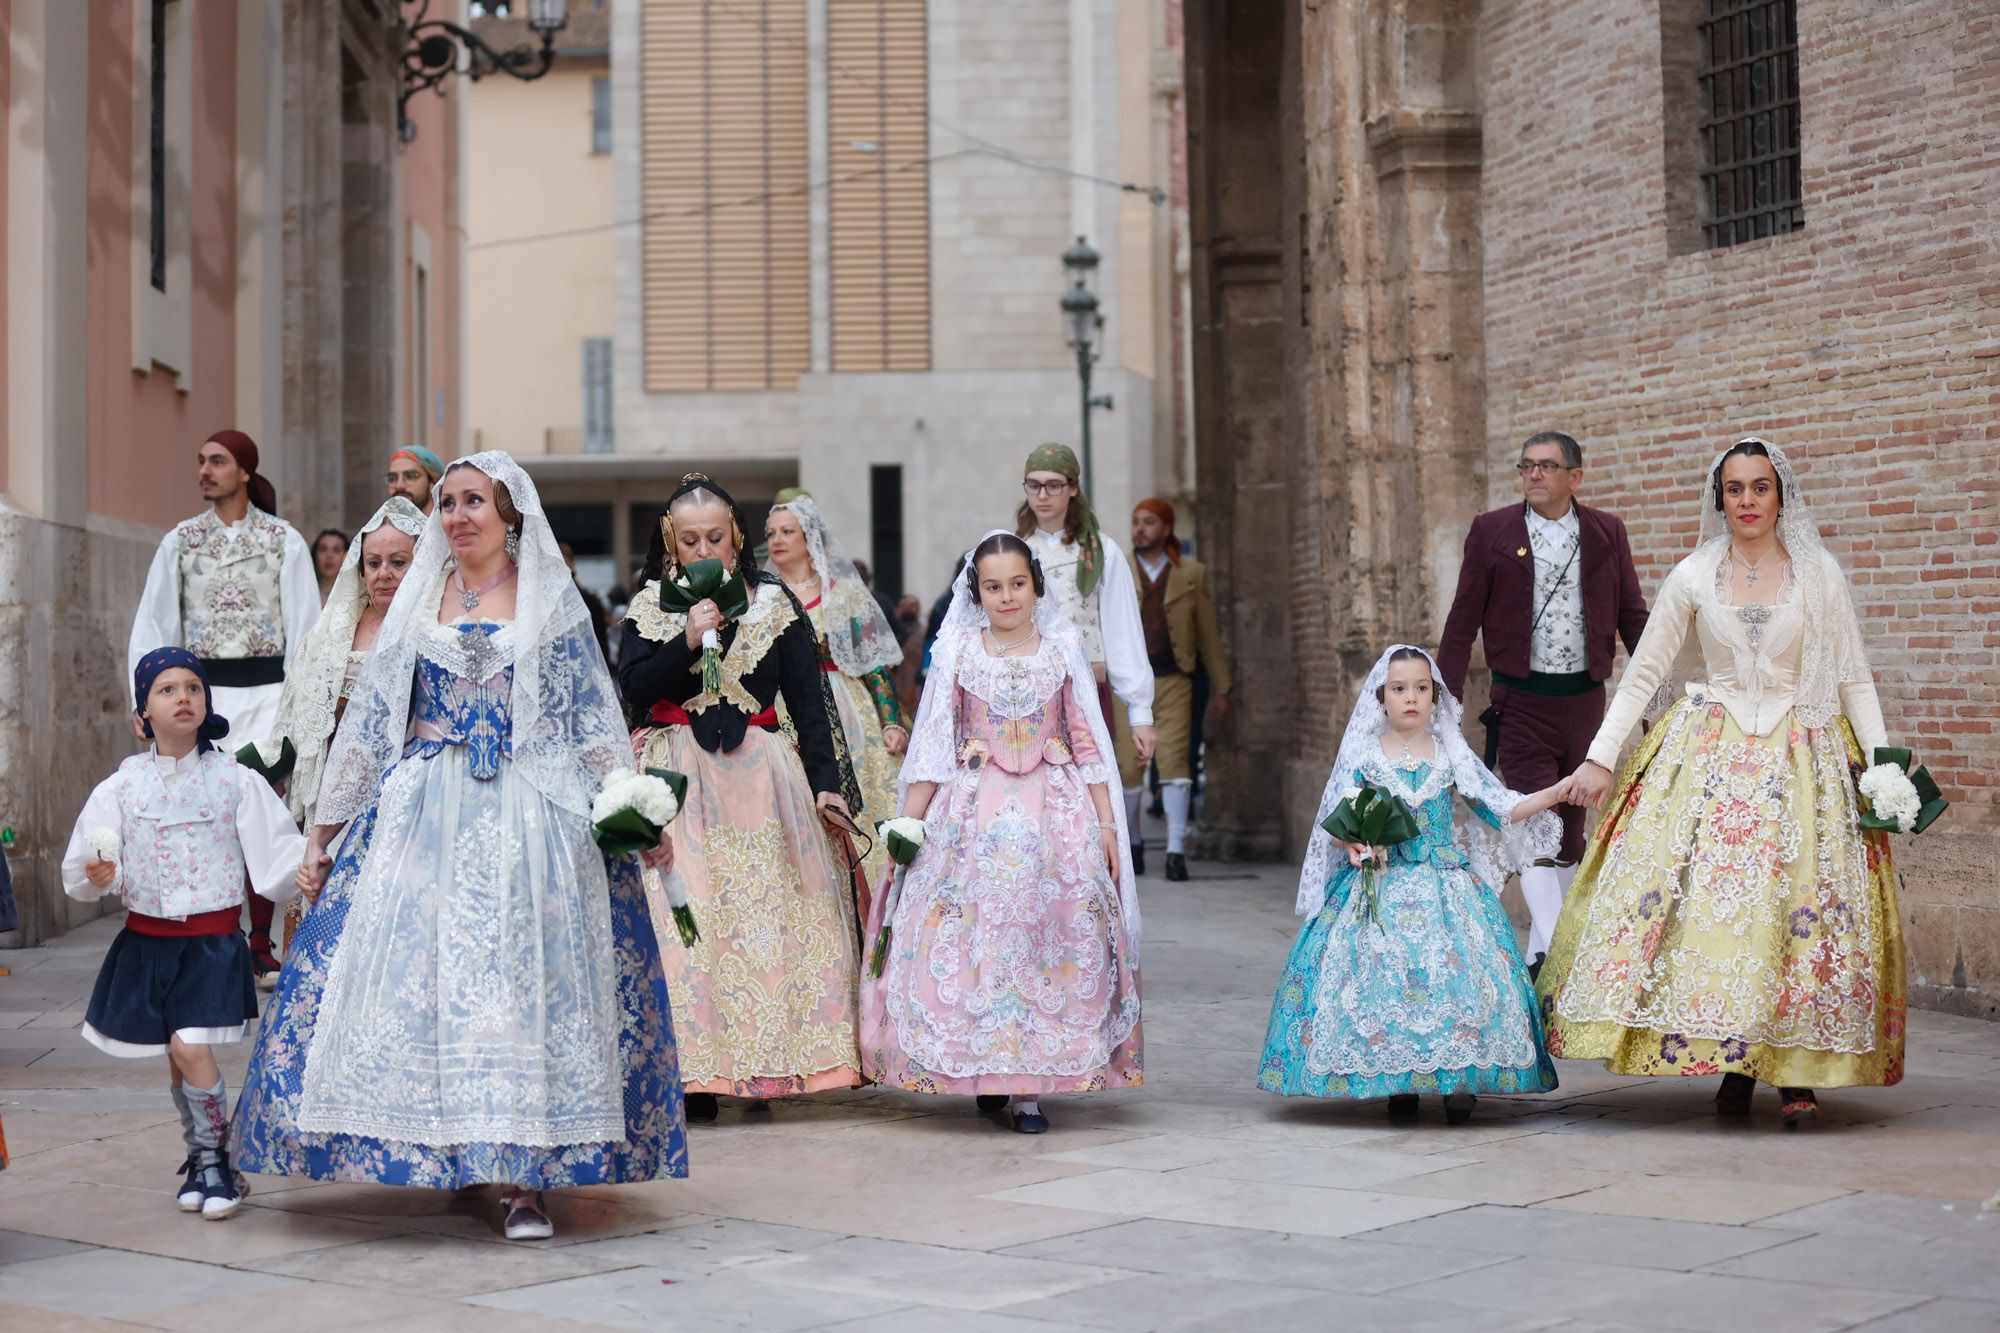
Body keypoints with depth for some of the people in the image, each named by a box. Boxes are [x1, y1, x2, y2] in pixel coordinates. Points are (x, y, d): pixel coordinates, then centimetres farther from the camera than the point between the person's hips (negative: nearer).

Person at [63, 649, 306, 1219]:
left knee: (191, 1047, -16)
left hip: (212, 941, -2)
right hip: (146, 941, 2)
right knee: (176, 1056, 9)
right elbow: (82, 870, 2)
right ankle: (202, 1158, 29)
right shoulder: (123, 785, 1)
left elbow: (277, 854, -2)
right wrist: (97, 875, -19)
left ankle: (214, 1161, 3)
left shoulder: (235, 781, -2)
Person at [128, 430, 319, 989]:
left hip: (265, 687, -1)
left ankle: (260, 944, 5)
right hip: (201, 688, 2)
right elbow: (154, 624, 9)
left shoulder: (284, 540, 4)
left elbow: (304, 626, 3)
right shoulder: (180, 540, 10)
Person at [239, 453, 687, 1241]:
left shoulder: (551, 599, 6)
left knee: (523, 983, -8)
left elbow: (592, 717, 4)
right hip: (423, 817, 2)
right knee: (416, 976, -6)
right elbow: (372, 717, 13)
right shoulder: (418, 600, 12)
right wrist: (326, 833, 10)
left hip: (526, 819, -2)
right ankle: (441, 1151, 6)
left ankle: (522, 1178, -5)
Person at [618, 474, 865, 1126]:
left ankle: (764, 1065, 3)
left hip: (759, 777, 0)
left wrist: (826, 780, -7)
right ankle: (695, 1076, -7)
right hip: (676, 782, 0)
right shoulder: (648, 609, 8)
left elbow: (809, 698, 3)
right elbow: (633, 691, -4)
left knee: (765, 914, -4)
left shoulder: (774, 604, 6)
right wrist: (688, 639, -14)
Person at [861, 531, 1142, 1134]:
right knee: (972, 935, -7)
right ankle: (985, 1071, 6)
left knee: (1051, 935, -7)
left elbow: (1087, 741, 9)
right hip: (974, 810, 0)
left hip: (1055, 809, 0)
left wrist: (1107, 823, 5)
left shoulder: (1063, 649, 7)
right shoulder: (956, 653, 6)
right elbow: (931, 745, 7)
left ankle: (1030, 1085, -4)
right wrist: (907, 823, 1)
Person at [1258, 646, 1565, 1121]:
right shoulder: (1363, 756, 4)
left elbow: (1501, 809, 8)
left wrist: (1559, 791, -1)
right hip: (1380, 888, -1)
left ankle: (1459, 1078, -8)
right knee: (1381, 972, -16)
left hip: (1446, 885, 1)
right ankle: (1398, 1082, -4)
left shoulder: (1451, 754, 8)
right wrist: (1355, 842, -20)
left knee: (1459, 970, -16)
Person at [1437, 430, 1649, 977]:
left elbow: (1633, 617, 7)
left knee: (1569, 831, 10)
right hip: (1521, 701, -3)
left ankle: (1537, 955, 21)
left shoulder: (1607, 534, 6)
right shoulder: (1491, 531, 1)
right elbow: (1462, 622, 2)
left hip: (1585, 700, 3)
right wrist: (1447, 701, -2)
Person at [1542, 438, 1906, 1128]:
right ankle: (1733, 1065, -2)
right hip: (1709, 754, 1)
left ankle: (1797, 1068, 2)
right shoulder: (1693, 577, 4)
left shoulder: (1819, 574, 3)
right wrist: (1600, 756, -1)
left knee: (1797, 905, -7)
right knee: (1706, 896, -10)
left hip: (1800, 755, 0)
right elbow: (1643, 672, 6)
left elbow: (1855, 680, 5)